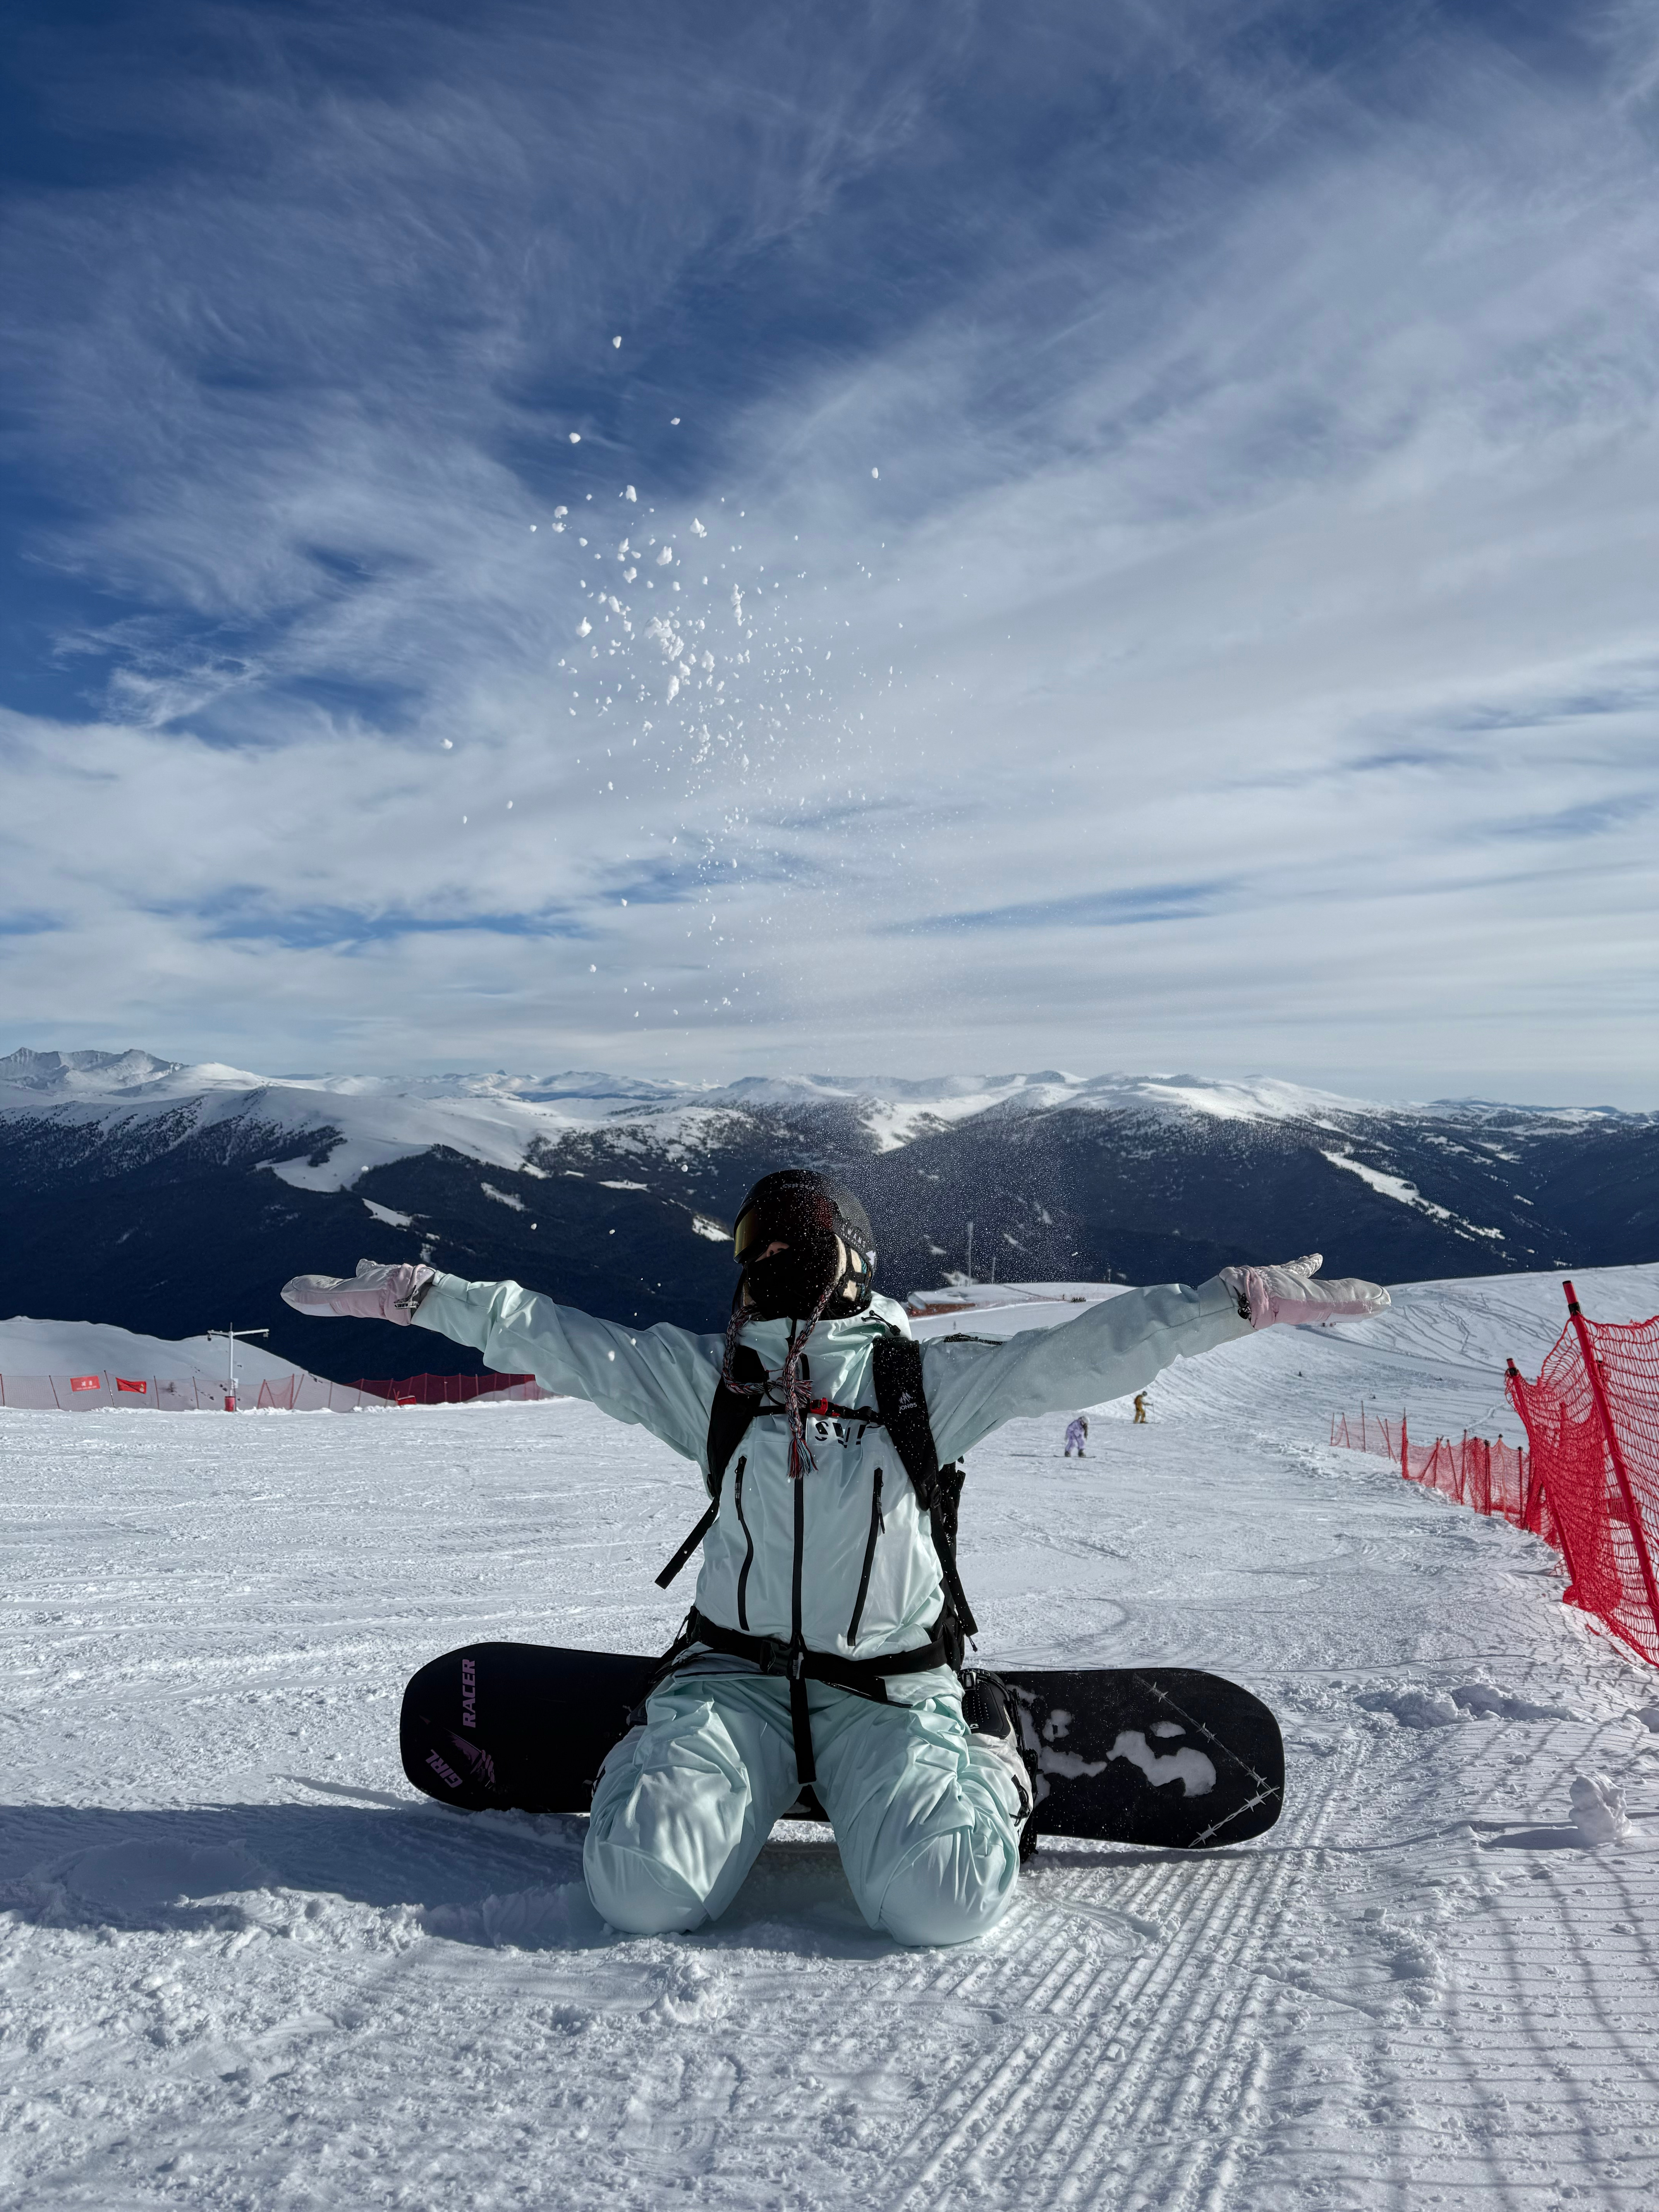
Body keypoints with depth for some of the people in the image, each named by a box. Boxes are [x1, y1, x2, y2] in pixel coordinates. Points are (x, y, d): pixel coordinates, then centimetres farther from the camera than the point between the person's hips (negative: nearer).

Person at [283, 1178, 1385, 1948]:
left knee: (941, 1904, -23)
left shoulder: (926, 1377, 1)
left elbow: (1081, 1353, -6)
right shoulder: (708, 1375, 5)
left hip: (890, 1689, -1)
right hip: (736, 1675, 1)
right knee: (646, 1891, -18)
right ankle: (656, 1756, 19)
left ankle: (992, 1770, 14)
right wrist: (414, 1294, 4)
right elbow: (552, 1335, 7)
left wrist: (1242, 1300, -14)